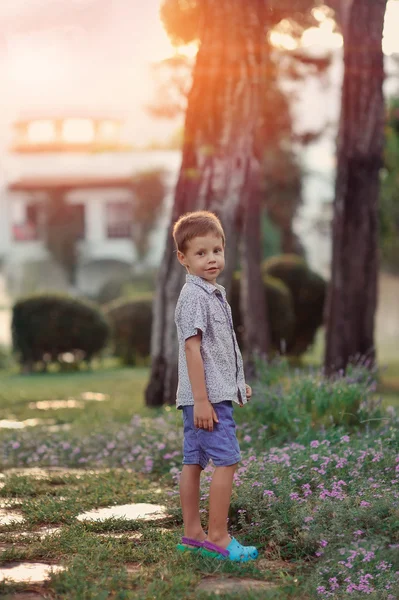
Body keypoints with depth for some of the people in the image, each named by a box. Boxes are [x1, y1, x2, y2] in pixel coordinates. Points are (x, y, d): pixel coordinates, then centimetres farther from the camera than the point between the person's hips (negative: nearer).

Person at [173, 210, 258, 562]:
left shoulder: (214, 293, 16)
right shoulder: (194, 296, -15)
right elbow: (192, 348, -20)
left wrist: (237, 383, 30)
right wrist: (202, 400, -23)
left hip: (212, 394, 10)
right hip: (207, 397, -10)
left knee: (194, 462, 12)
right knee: (227, 461, -10)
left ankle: (192, 534, 18)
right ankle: (218, 537, -6)